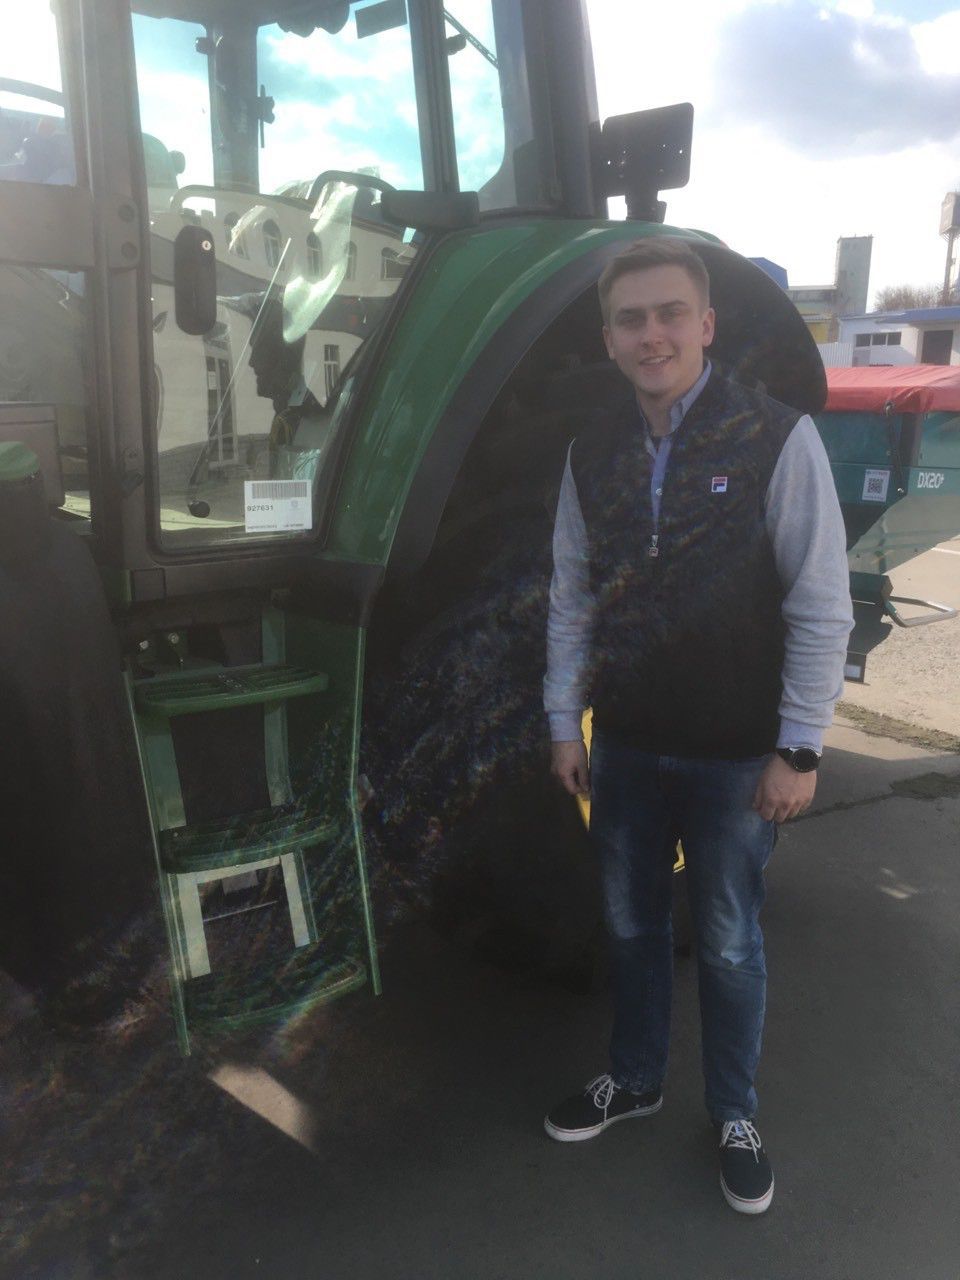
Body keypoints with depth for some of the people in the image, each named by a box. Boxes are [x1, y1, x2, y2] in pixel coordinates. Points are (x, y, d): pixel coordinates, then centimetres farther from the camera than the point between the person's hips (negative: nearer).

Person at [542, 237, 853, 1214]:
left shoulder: (777, 439, -13)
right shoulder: (592, 453, 0)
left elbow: (821, 608, -12)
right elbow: (570, 599, 6)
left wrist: (799, 750, -12)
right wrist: (563, 723, 5)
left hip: (734, 756, -4)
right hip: (624, 745, 4)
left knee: (728, 943, 13)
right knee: (630, 925, 19)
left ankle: (734, 1115, 36)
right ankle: (634, 1079, 43)